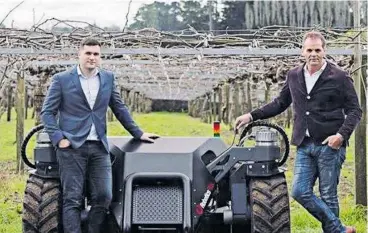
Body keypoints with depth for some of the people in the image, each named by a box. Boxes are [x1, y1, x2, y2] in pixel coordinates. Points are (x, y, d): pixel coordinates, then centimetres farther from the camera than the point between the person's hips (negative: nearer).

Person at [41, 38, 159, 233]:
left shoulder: (108, 78, 12)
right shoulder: (61, 79, 1)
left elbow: (120, 109, 19)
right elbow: (47, 112, 2)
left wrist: (138, 134, 18)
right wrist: (58, 138, -9)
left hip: (99, 147, 4)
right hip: (72, 147, -3)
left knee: (103, 197, -2)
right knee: (72, 199, -5)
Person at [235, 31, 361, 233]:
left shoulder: (339, 78, -3)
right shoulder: (293, 76, 11)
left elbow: (354, 110, -1)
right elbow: (279, 103, 22)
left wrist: (342, 135, -15)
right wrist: (252, 116, 13)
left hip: (329, 145, -5)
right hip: (304, 146, 5)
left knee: (328, 195, -1)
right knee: (299, 191, -4)